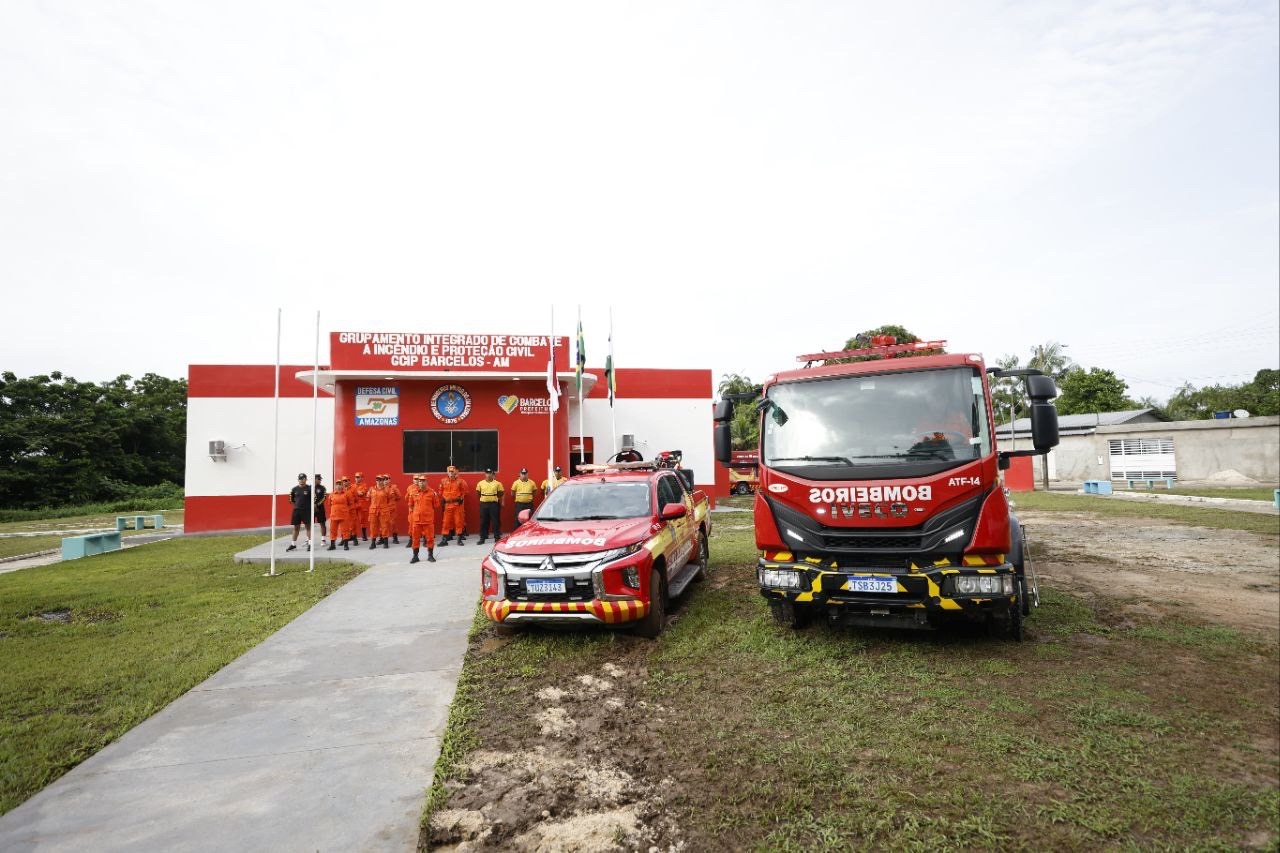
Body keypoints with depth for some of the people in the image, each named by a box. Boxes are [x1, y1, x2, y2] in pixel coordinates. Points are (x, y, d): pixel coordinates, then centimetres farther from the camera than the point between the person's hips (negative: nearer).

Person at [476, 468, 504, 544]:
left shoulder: (497, 483, 0)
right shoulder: (480, 483, 5)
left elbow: (500, 494, 8)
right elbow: (478, 493, 15)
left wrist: (495, 498, 5)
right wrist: (483, 499, 12)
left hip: (494, 504, -1)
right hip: (483, 504, 2)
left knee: (495, 521, 0)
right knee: (483, 522, 5)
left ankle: (497, 537, 7)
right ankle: (482, 538, 12)